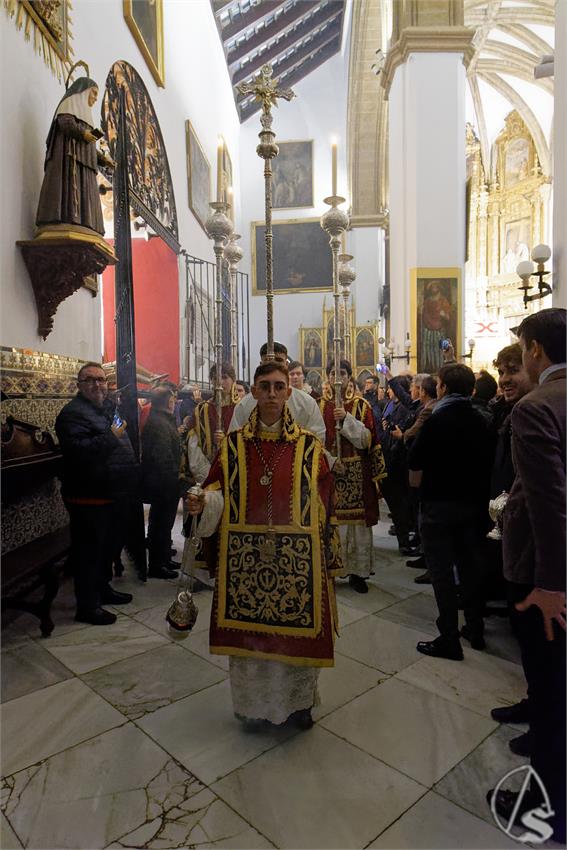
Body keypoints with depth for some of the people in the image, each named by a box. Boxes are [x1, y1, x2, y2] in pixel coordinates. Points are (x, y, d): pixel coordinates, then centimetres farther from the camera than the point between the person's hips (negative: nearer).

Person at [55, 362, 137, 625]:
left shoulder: (108, 408, 14)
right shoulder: (73, 413, -15)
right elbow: (78, 450, -29)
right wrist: (111, 437, -26)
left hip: (107, 494, 10)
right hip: (87, 497, -9)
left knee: (105, 544, 21)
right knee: (89, 549, -1)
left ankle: (103, 588, 37)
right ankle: (87, 606, 11)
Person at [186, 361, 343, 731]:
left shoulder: (310, 447, -2)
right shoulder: (233, 445, 1)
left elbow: (325, 506, 1)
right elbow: (218, 491, 5)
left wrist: (329, 556, 1)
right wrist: (203, 503, -17)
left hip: (298, 559, -1)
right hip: (245, 558, 1)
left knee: (298, 629, 10)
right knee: (249, 629, 11)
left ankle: (299, 701, 37)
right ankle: (254, 703, 36)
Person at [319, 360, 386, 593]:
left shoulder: (361, 405, 4)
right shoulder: (319, 405, 7)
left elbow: (367, 439, -6)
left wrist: (347, 419, -17)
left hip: (356, 473, 0)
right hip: (326, 469, 1)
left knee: (357, 521, 1)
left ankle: (357, 571, 14)